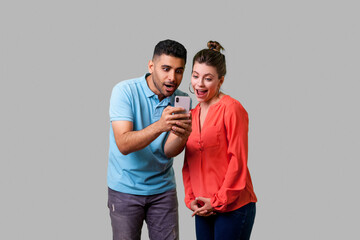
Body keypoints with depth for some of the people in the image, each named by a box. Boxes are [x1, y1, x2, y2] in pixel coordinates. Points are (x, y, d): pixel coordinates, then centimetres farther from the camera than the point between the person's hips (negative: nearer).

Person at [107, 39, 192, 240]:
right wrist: (160, 126, -40)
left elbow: (169, 151, -12)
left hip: (163, 189, 3)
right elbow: (124, 145, -26)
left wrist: (182, 135, -34)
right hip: (125, 189, -3)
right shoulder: (125, 91, -15)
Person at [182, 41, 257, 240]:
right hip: (203, 209, 6)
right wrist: (190, 199, 4)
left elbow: (238, 161, -13)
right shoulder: (192, 114, 11)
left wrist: (219, 201, -11)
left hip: (233, 208, -6)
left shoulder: (232, 109, -10)